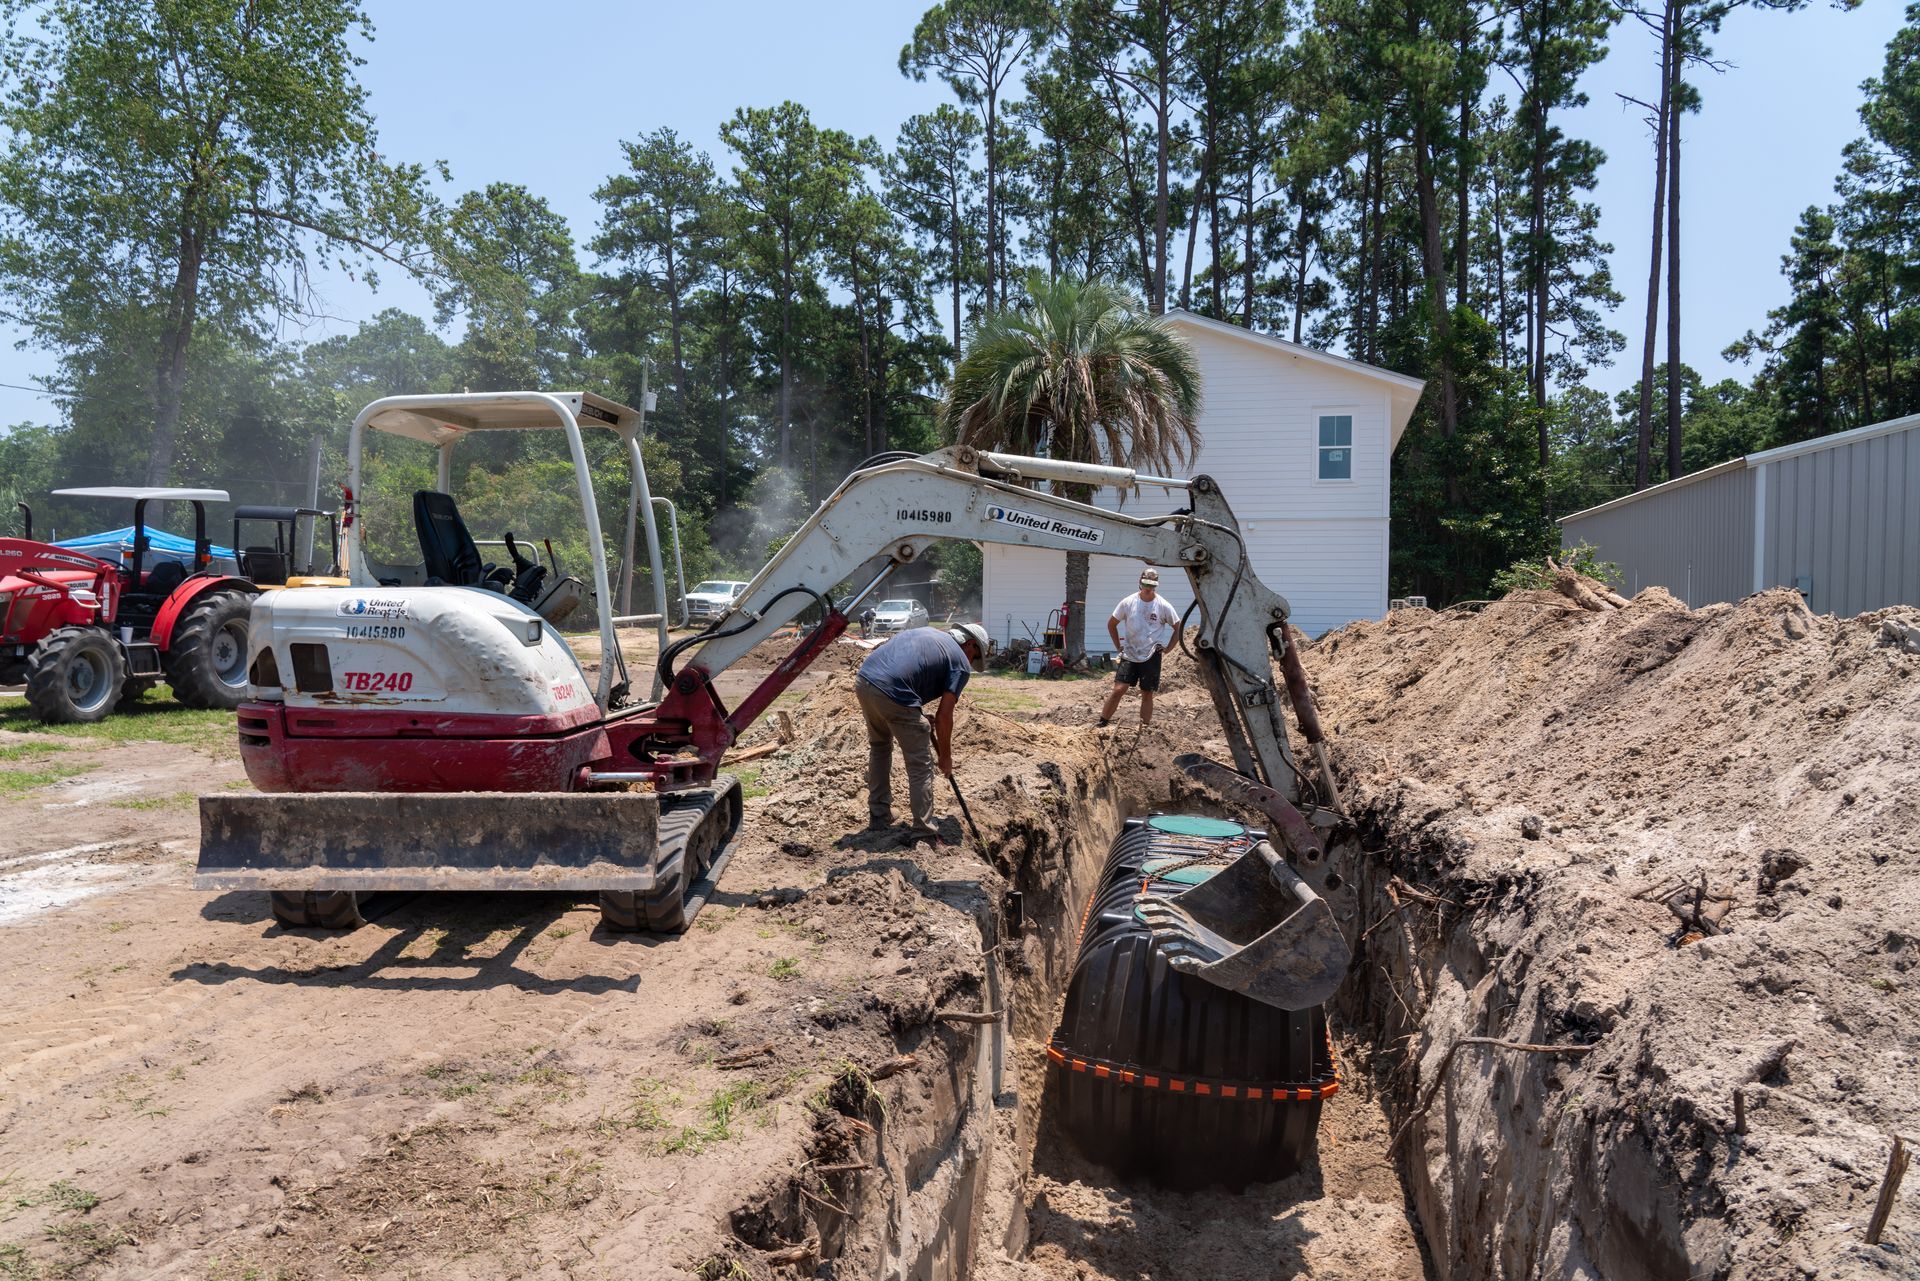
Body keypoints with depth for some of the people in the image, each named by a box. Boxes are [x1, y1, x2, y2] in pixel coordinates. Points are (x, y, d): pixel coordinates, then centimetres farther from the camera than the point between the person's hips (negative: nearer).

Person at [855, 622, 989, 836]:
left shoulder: (927, 632, 29)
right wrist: (945, 756, 16)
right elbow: (944, 715, 4)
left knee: (879, 746, 29)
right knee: (921, 766, 8)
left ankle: (878, 818, 36)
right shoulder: (960, 663, 8)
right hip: (893, 695, -8)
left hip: (863, 680, 8)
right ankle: (924, 831, 10)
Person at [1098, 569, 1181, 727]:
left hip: (1151, 657, 0)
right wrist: (1118, 646, 5)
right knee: (1118, 690, -8)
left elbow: (1178, 628, 6)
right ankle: (1102, 723, 0)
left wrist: (1167, 648, 2)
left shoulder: (1164, 606, -6)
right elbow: (1111, 624, 8)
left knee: (1147, 694, 5)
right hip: (1129, 655, 0)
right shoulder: (1128, 603, -5)